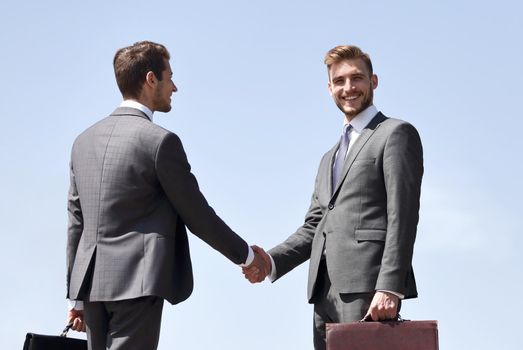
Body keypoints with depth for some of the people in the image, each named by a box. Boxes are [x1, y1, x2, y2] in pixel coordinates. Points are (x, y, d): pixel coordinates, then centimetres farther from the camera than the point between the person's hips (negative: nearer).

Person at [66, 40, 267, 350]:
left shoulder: (84, 141, 12)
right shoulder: (160, 141, -10)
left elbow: (76, 222, 15)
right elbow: (197, 216, -5)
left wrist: (78, 295, 20)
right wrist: (247, 255, 10)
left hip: (91, 281, 7)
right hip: (137, 281, -7)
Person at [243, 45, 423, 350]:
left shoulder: (396, 134, 3)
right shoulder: (330, 158, 28)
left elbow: (402, 216, -8)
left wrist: (389, 288, -18)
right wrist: (272, 261, 4)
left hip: (368, 289, -7)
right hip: (326, 291, 7)